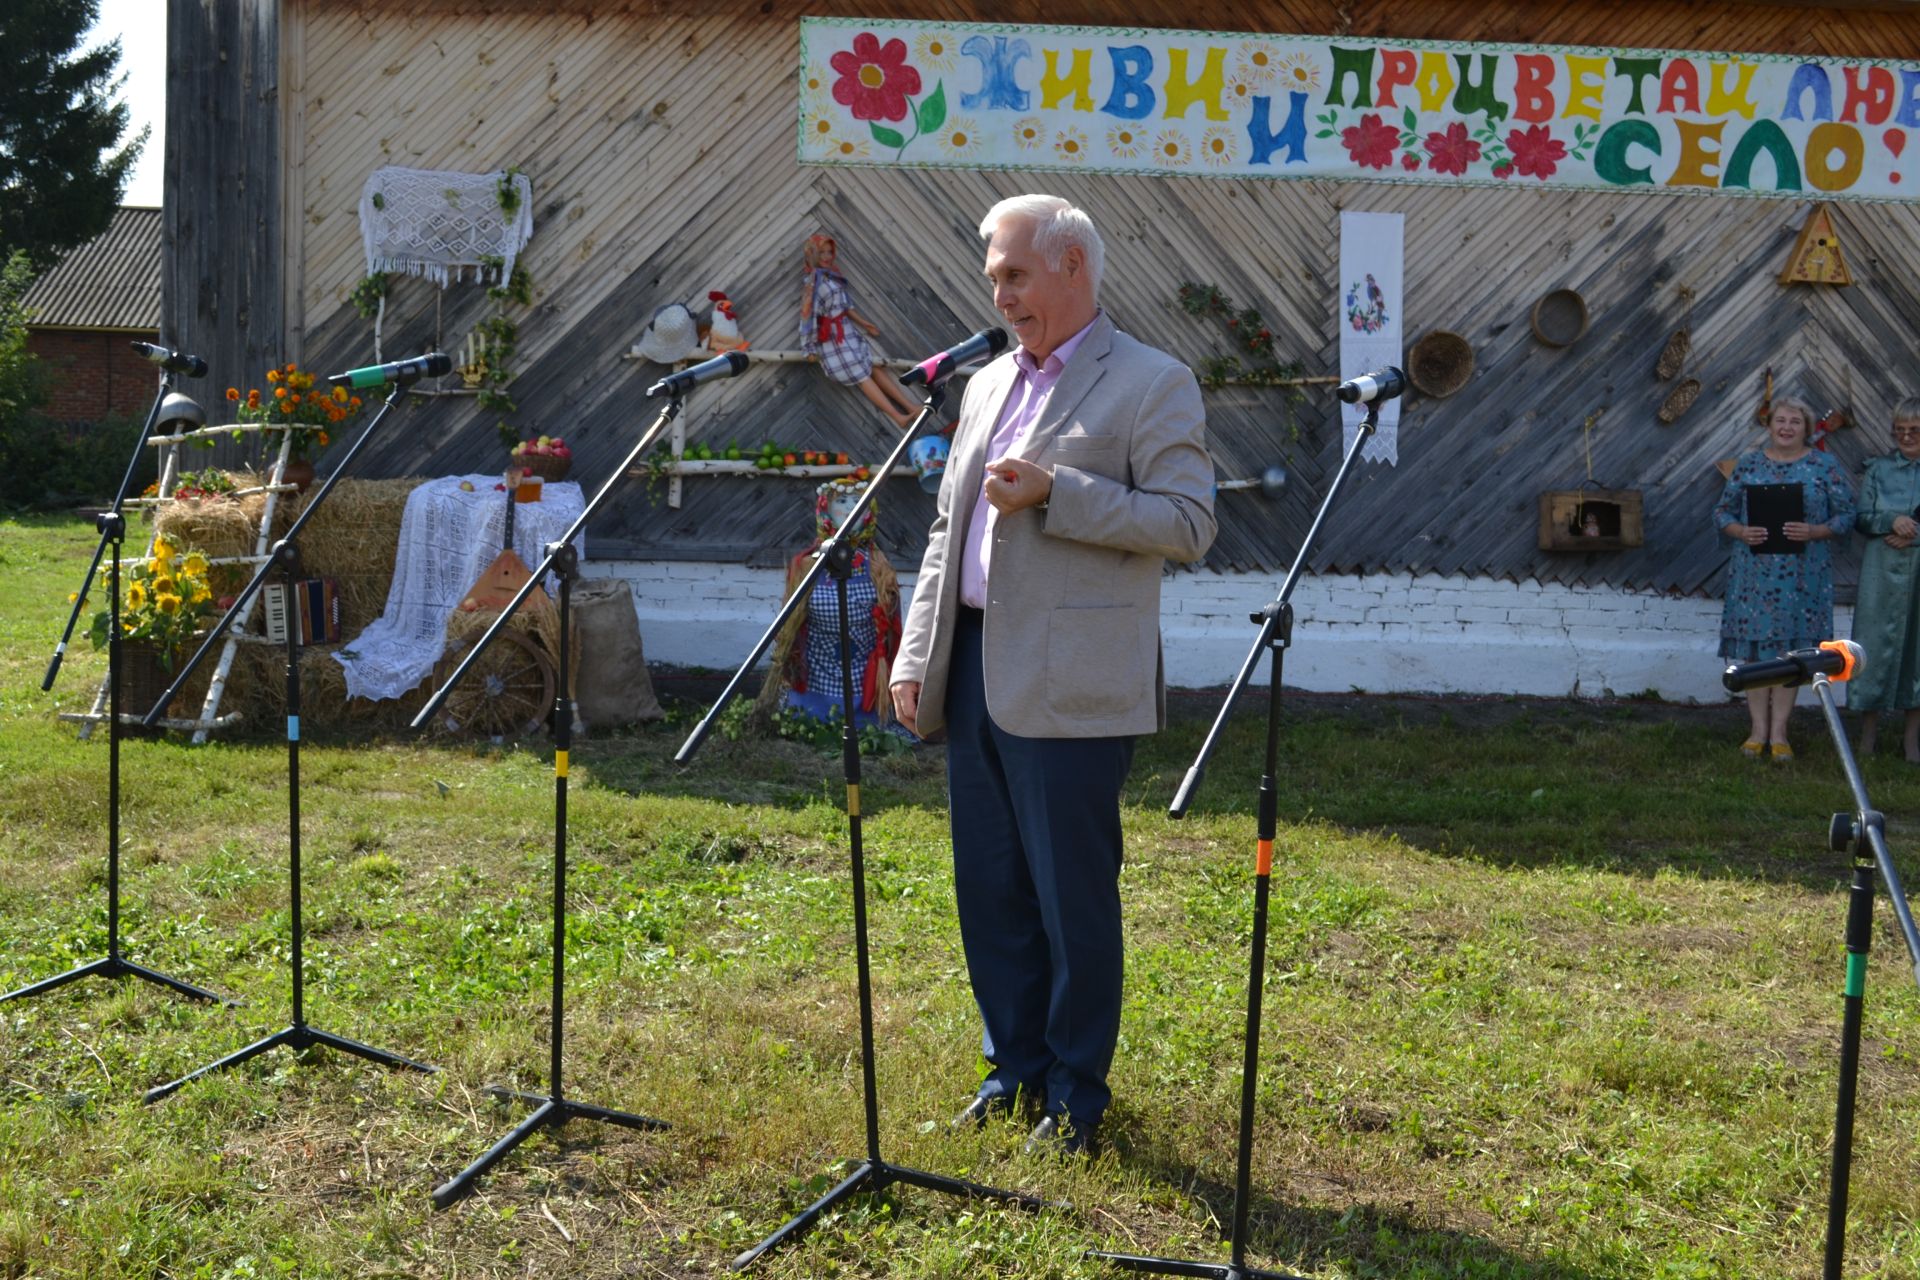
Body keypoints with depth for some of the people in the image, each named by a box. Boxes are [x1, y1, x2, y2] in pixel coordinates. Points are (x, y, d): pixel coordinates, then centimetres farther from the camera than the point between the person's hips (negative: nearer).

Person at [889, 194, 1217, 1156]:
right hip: (974, 673, 7)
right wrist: (915, 656, 12)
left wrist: (1054, 492, -18)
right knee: (990, 891, 12)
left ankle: (1077, 1095, 14)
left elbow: (1189, 523, -13)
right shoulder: (987, 386, 19)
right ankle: (1015, 1070, 27)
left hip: (1071, 687, -7)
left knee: (1074, 896, 0)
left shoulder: (1152, 384, -3)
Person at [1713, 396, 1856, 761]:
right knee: (1754, 647, 1)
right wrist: (1741, 532, -11)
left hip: (1801, 575, -1)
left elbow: (1846, 515, 1)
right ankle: (1758, 728, 11)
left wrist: (1814, 532, -16)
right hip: (1754, 571, 1)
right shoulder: (1748, 464, 7)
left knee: (1791, 648, 1)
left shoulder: (1825, 467, 3)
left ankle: (1779, 731, 8)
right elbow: (1722, 510, 9)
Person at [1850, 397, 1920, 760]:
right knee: (1876, 640, 1)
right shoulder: (1879, 469, 9)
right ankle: (1869, 730, 12)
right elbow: (1861, 518, 4)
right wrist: (1890, 521, -15)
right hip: (1883, 571, 1)